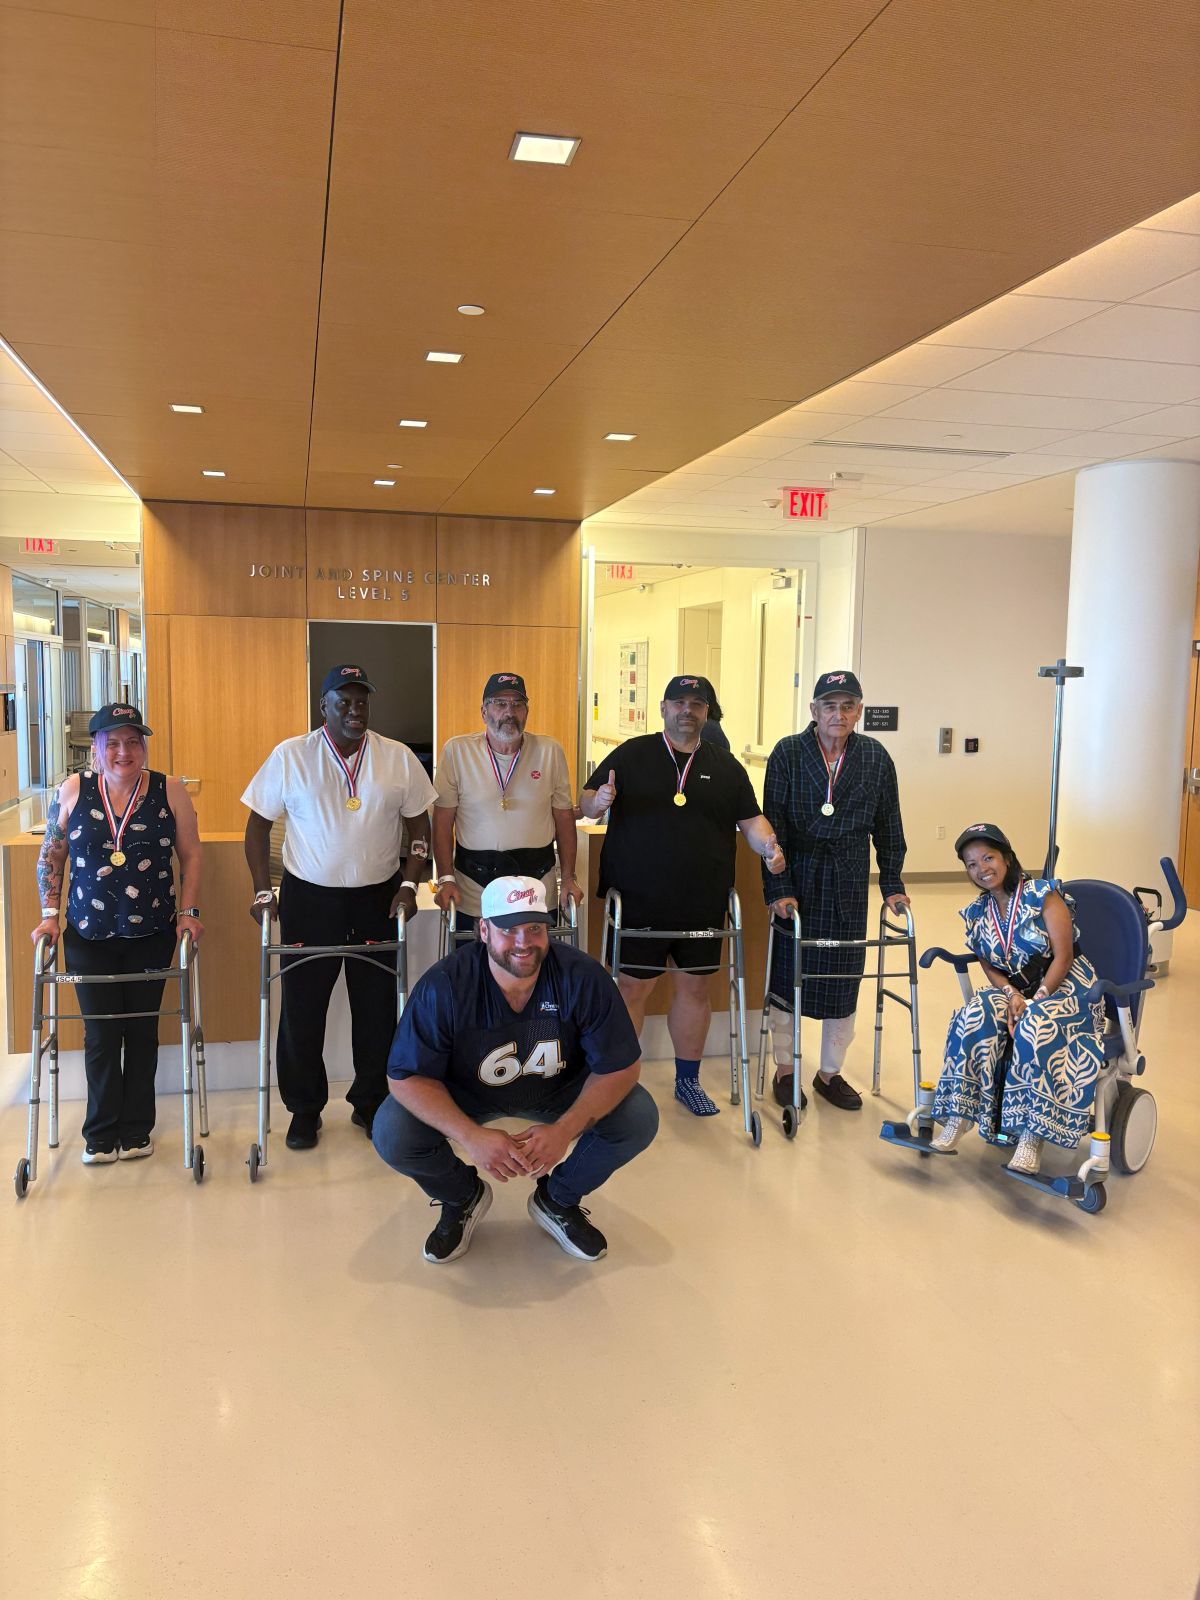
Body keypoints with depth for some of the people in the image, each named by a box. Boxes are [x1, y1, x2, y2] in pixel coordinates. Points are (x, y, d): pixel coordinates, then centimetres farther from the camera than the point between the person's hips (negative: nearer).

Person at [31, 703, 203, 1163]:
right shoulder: (72, 790, -1)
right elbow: (50, 857, 6)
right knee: (100, 1034, 4)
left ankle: (136, 1130, 22)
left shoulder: (170, 792, -3)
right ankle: (101, 1134, 19)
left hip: (151, 935, 0)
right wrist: (50, 913, -1)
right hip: (89, 936, 0)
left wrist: (188, 910, -5)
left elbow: (191, 854, 2)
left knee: (142, 1030, 9)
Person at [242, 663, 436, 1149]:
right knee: (302, 1007, 5)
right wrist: (263, 891, -5)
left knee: (377, 1005, 8)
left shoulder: (398, 758, 1)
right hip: (309, 897, -1)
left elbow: (419, 822, 7)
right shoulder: (290, 756, -3)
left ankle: (370, 1103, 26)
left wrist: (409, 884, -4)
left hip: (378, 898, 2)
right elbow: (258, 823, 2)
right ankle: (304, 1109, 23)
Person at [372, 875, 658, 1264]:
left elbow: (621, 1067, -20)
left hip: (559, 1092, 1)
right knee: (391, 1134, -25)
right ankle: (463, 1197, 10)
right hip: (465, 1095, 0)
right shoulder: (443, 987, -29)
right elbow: (407, 1076, -23)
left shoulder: (583, 977, -27)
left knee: (640, 1118, -21)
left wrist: (564, 1130, -34)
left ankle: (558, 1200, 9)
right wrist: (472, 1136, -37)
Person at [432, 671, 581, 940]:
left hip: (538, 883, 1)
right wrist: (446, 879, -6)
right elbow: (443, 821, -1)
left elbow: (564, 817, 6)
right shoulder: (457, 750, -3)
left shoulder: (550, 751, 0)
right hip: (472, 890, -1)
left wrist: (568, 878, 3)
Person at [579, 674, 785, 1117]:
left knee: (694, 986, 11)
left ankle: (688, 1081, 27)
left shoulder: (725, 765, 10)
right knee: (633, 986, 3)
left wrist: (767, 845, -12)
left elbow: (751, 818, 9)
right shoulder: (631, 754, 2)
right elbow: (586, 803, 0)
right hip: (638, 899, -3)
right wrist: (599, 801, -25)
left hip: (702, 903, 3)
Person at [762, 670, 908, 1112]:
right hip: (796, 884, -2)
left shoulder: (875, 757, 2)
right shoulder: (788, 753, -6)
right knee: (787, 975, 7)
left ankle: (830, 1072, 25)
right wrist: (777, 888, -12)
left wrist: (892, 884, 5)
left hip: (849, 888, 2)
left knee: (843, 980, 8)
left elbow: (888, 826, 8)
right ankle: (784, 1070, 24)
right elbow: (773, 824, -7)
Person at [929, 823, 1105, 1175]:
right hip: (1014, 989, 5)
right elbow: (988, 965, 6)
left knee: (1034, 1028, -36)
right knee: (975, 1017, -26)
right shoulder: (977, 912, 6)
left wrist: (1035, 1000, -24)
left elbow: (1063, 957, -15)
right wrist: (1013, 996, -14)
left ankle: (1032, 1135, -32)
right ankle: (959, 1116, -24)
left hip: (1066, 985, -5)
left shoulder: (1044, 896, -11)